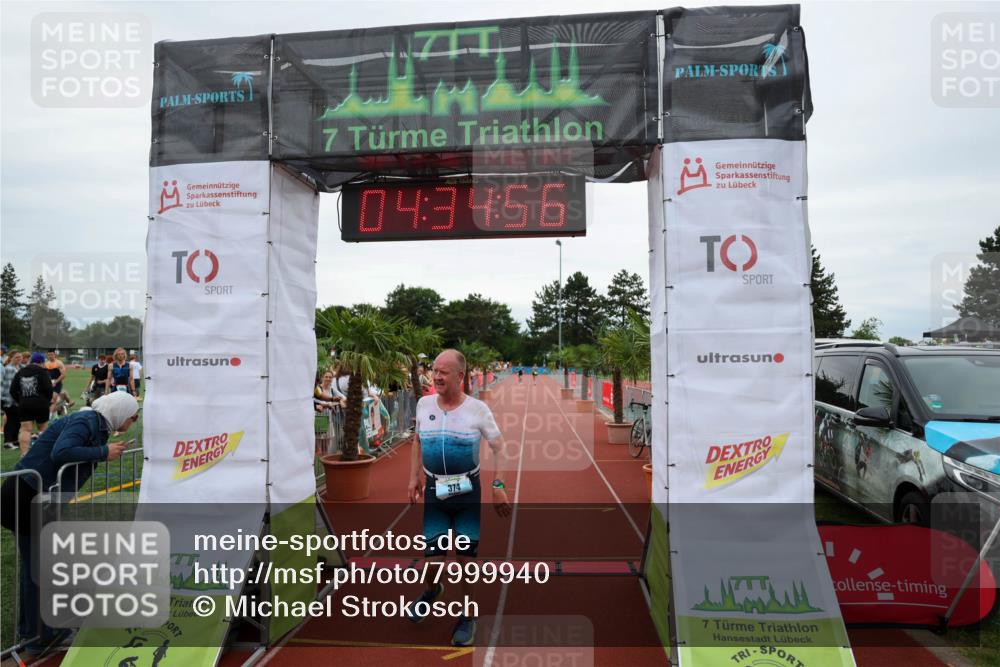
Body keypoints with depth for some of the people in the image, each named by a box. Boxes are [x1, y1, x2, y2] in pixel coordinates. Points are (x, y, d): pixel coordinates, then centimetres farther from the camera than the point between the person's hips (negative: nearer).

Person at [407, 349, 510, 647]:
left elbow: (499, 447, -4)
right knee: (432, 556, 4)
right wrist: (414, 477, 11)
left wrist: (498, 485, -11)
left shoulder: (477, 409, -10)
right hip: (434, 488, 2)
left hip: (468, 489, -2)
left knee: (466, 555, 4)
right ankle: (432, 589, 41)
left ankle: (467, 617, 26)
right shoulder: (424, 404, -1)